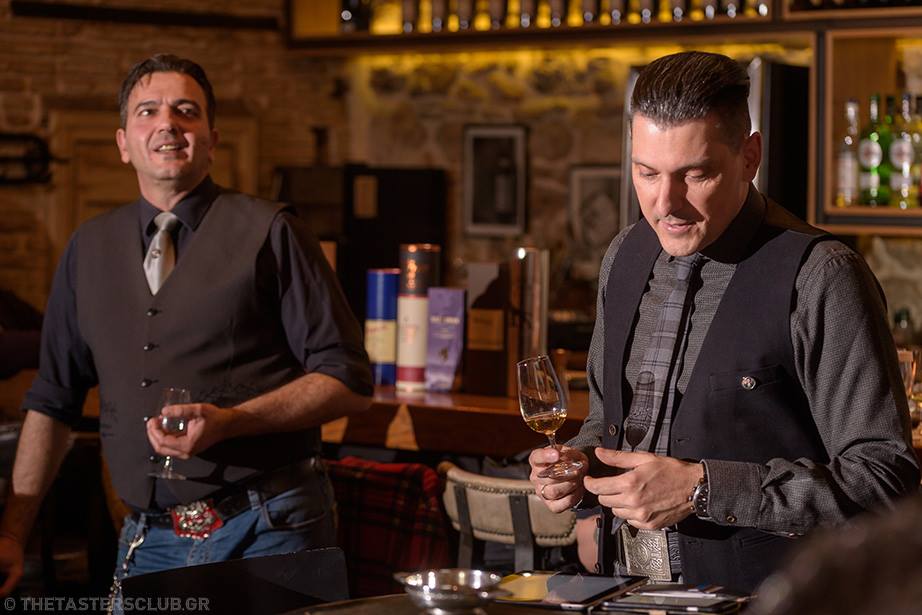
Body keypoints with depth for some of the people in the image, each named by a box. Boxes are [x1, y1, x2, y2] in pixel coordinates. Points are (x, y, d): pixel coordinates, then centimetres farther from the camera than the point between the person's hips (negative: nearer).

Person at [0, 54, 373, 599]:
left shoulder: (269, 233, -3)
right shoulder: (91, 249, 11)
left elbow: (349, 382, -6)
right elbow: (53, 401, 17)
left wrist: (228, 422, -19)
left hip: (269, 532, -4)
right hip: (149, 541, 4)